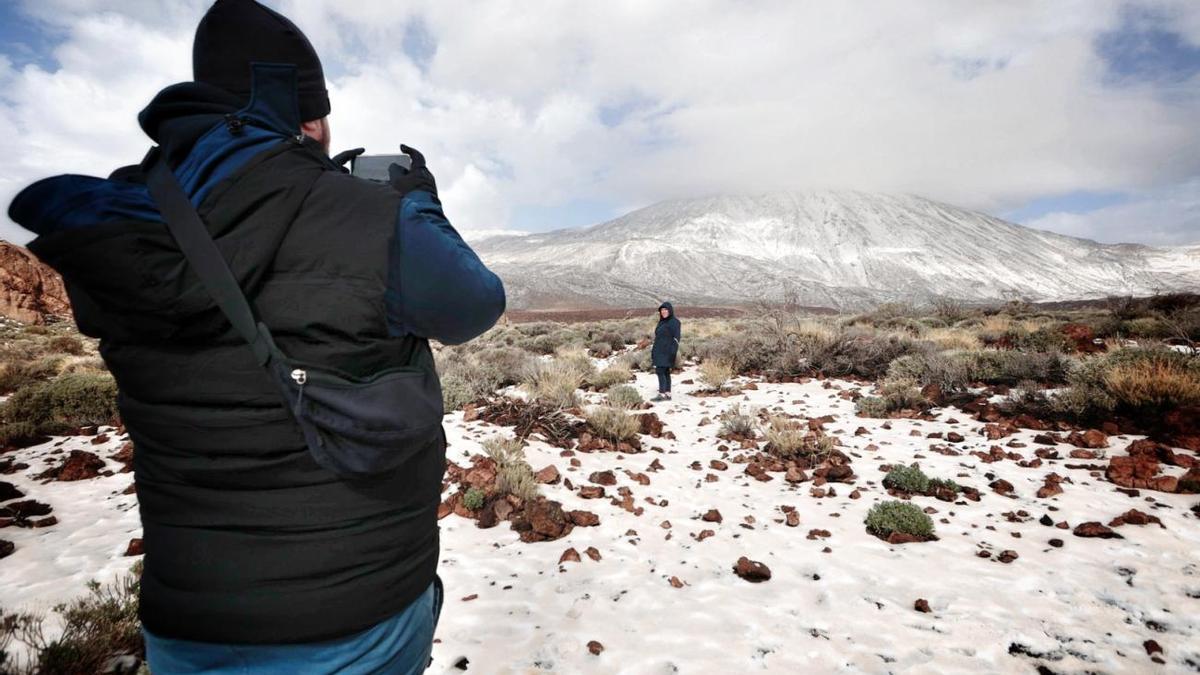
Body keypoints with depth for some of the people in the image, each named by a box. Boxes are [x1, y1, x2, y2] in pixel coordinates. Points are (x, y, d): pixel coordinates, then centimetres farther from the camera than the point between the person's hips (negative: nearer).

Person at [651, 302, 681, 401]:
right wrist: (654, 352, 17)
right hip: (660, 351, 9)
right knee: (665, 372, 7)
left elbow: (676, 337, -15)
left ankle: (662, 394, -13)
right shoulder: (662, 322, 15)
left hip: (667, 351, -9)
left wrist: (673, 352, -24)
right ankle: (668, 395, 8)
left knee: (660, 371, -13)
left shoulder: (674, 322, -10)